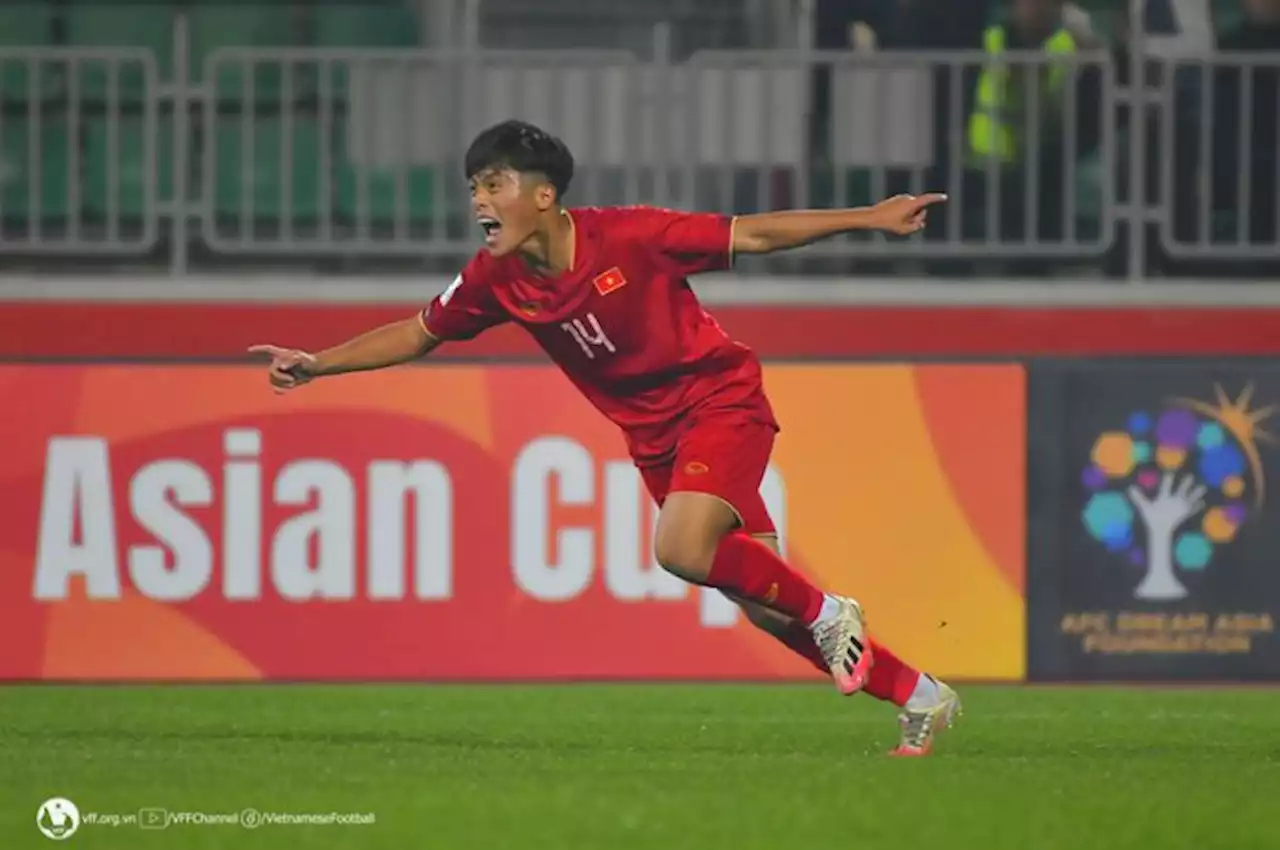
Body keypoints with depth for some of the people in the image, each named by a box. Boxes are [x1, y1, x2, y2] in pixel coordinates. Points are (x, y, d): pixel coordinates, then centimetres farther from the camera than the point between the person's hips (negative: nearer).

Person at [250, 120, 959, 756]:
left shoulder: (628, 237, -21)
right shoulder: (495, 280, -7)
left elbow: (751, 234, -13)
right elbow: (417, 334, 8)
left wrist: (869, 220, -15)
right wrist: (315, 364, 0)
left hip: (721, 401, -5)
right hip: (653, 437, 5)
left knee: (682, 549, -30)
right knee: (762, 605, 2)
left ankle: (827, 615, -6)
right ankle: (919, 696, 17)